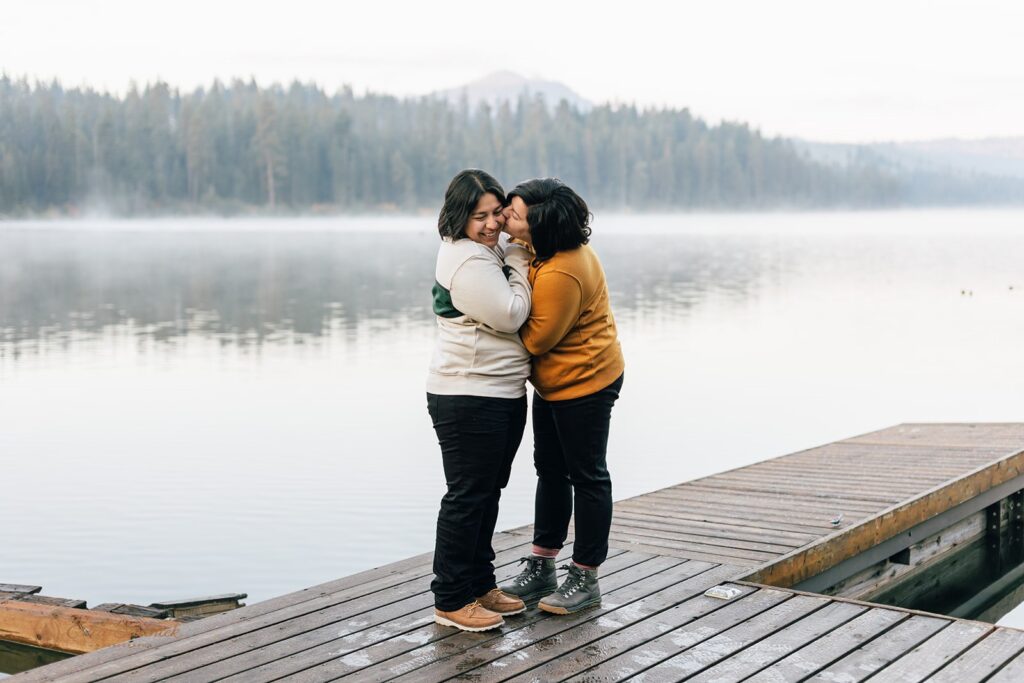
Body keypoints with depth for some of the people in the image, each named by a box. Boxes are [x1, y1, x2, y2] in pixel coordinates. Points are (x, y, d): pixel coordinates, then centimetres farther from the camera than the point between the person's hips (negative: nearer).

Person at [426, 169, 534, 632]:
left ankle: (480, 585, 28)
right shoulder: (467, 260, -19)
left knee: (488, 493, 17)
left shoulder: (492, 249, 13)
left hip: (503, 394, 10)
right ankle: (451, 601, 7)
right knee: (468, 497, -3)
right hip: (467, 398, -10)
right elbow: (510, 316, -20)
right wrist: (520, 263, -10)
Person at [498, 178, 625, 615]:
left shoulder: (560, 275, -31)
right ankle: (541, 568, 28)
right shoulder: (544, 249, -1)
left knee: (587, 477, 3)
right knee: (550, 470, 17)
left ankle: (585, 579, 15)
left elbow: (536, 339, -23)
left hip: (583, 384, -10)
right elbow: (525, 304, 15)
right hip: (554, 383, 10)